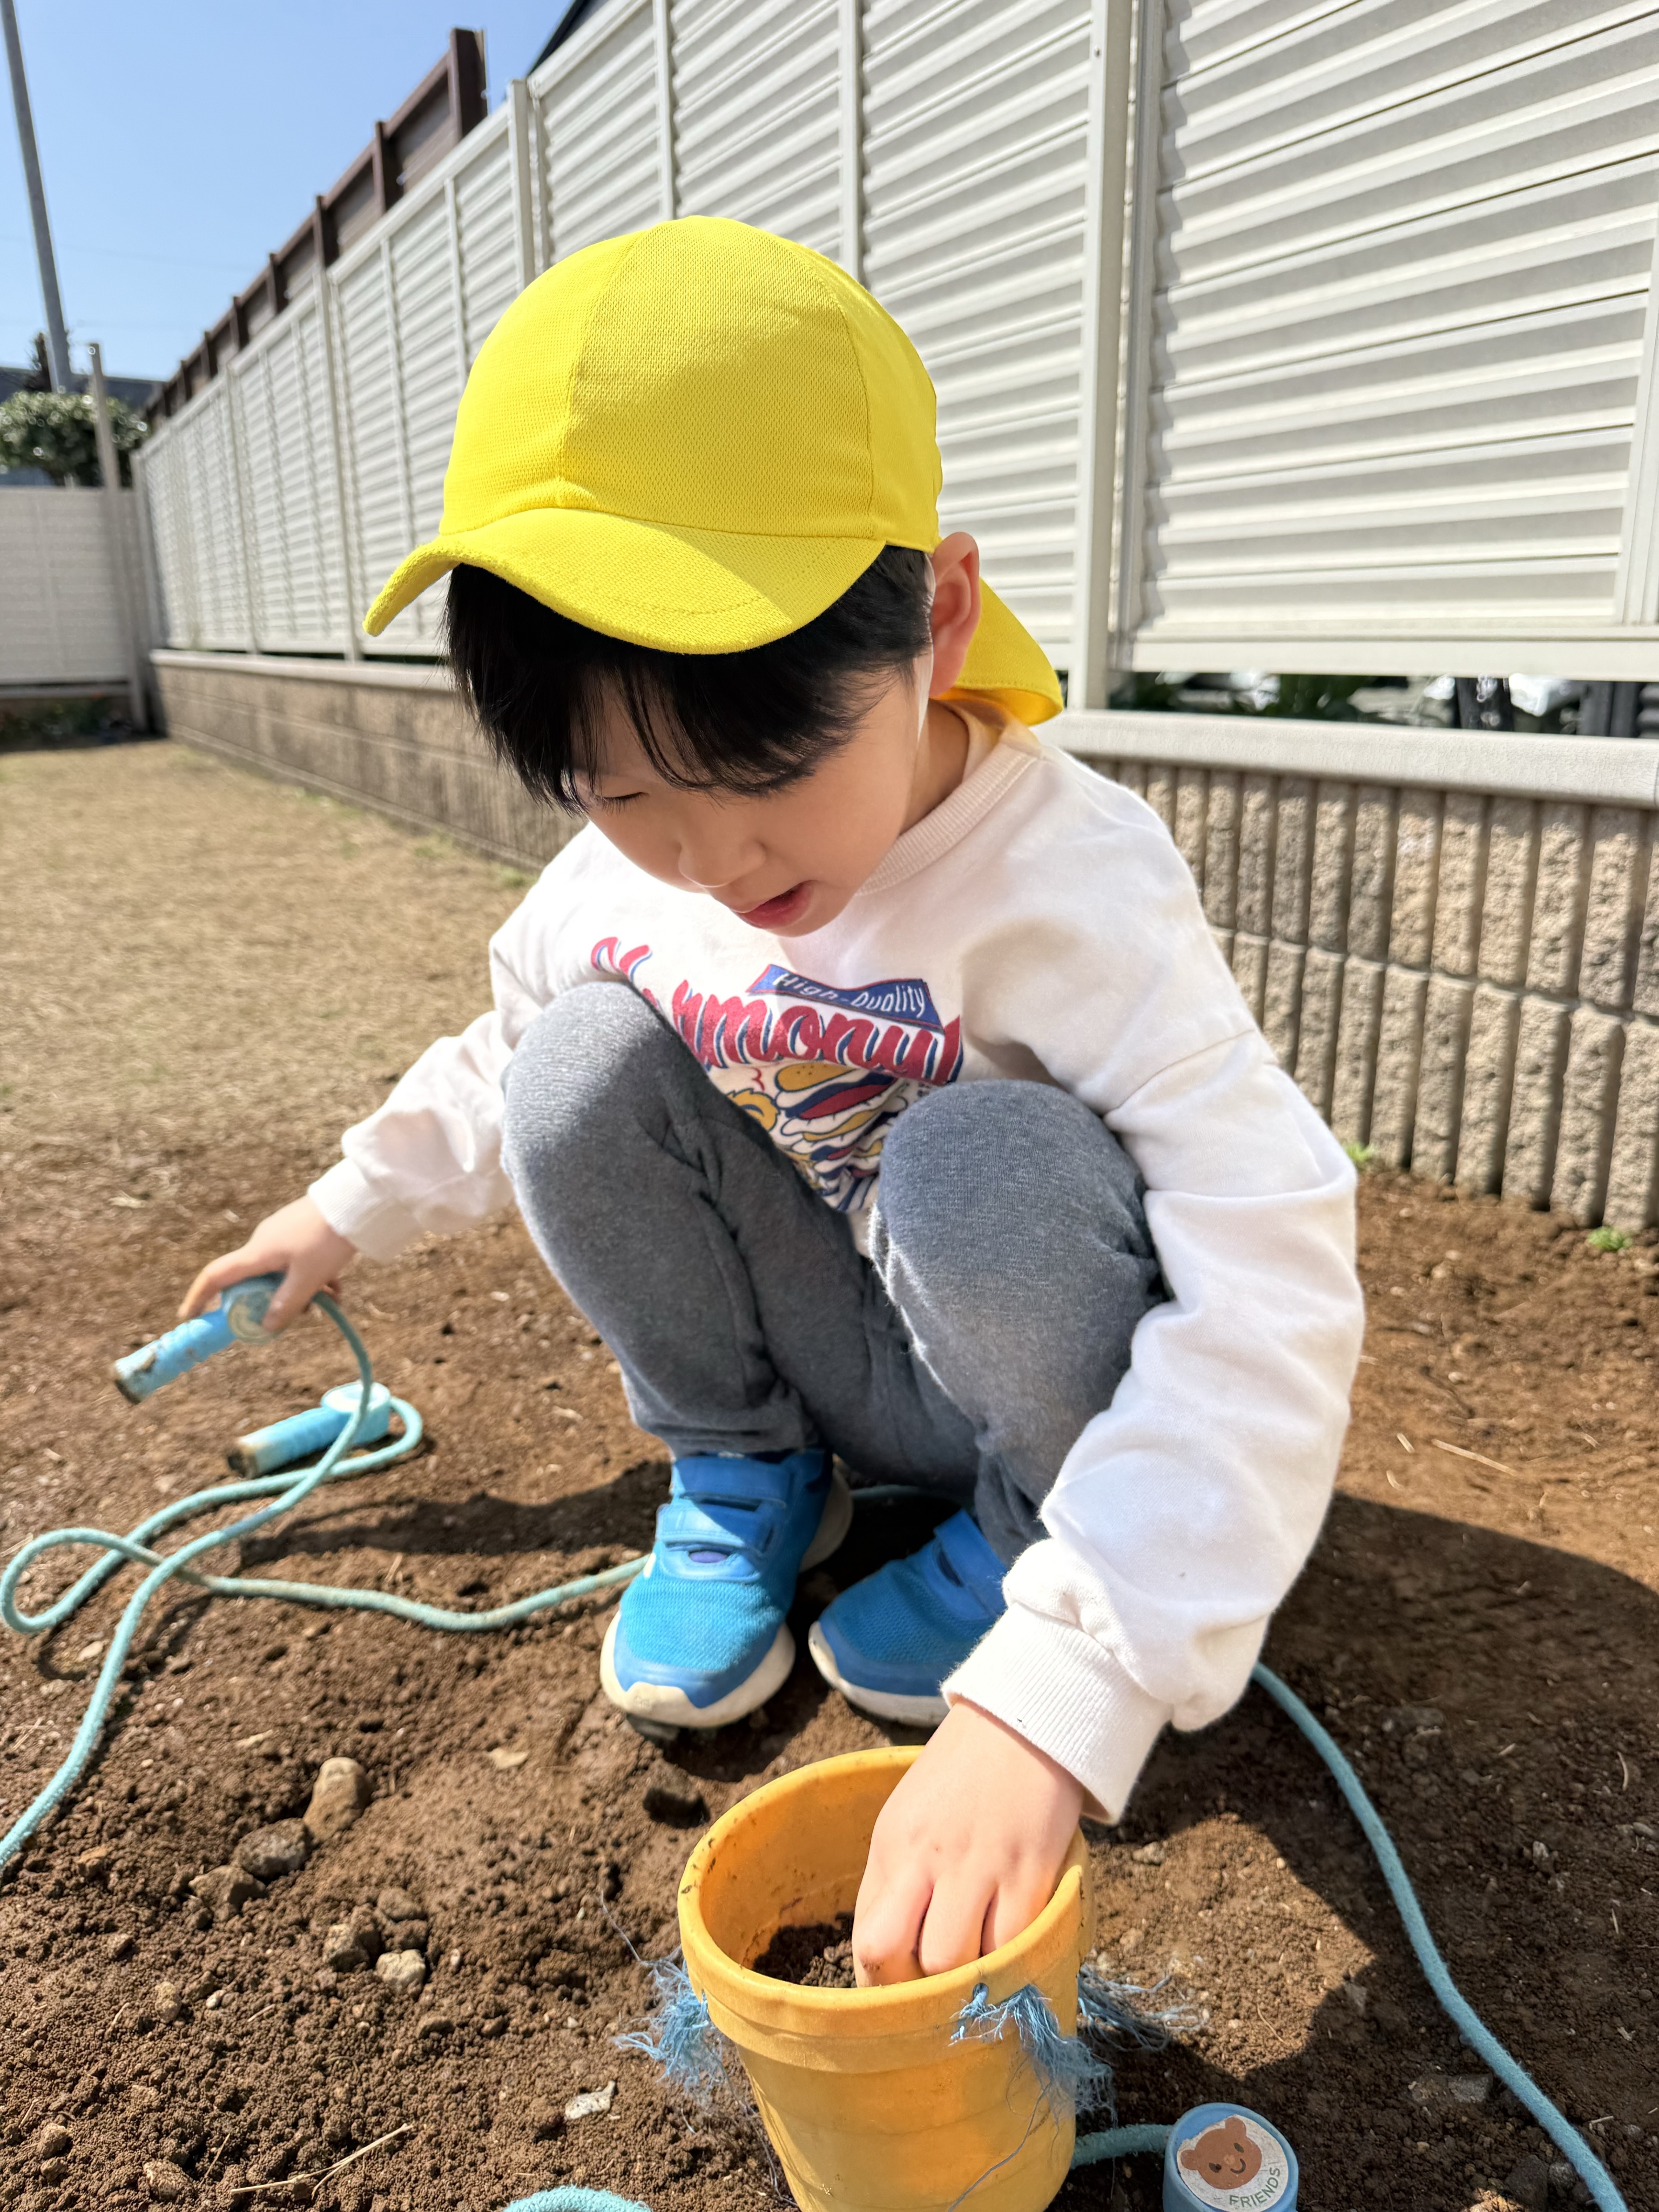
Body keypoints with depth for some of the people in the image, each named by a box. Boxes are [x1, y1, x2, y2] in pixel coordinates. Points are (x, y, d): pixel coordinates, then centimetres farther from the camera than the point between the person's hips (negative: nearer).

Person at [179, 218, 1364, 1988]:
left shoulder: (1073, 887, -30)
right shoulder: (613, 882, -13)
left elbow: (1273, 1295, -38)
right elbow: (501, 1054, 12)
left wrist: (1053, 1698, -46)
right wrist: (354, 1208, 17)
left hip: (1043, 1378, -3)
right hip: (842, 1361, 4)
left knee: (979, 1162, -37)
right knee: (587, 1064, -19)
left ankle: (1036, 1533, -5)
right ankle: (744, 1477, 2)